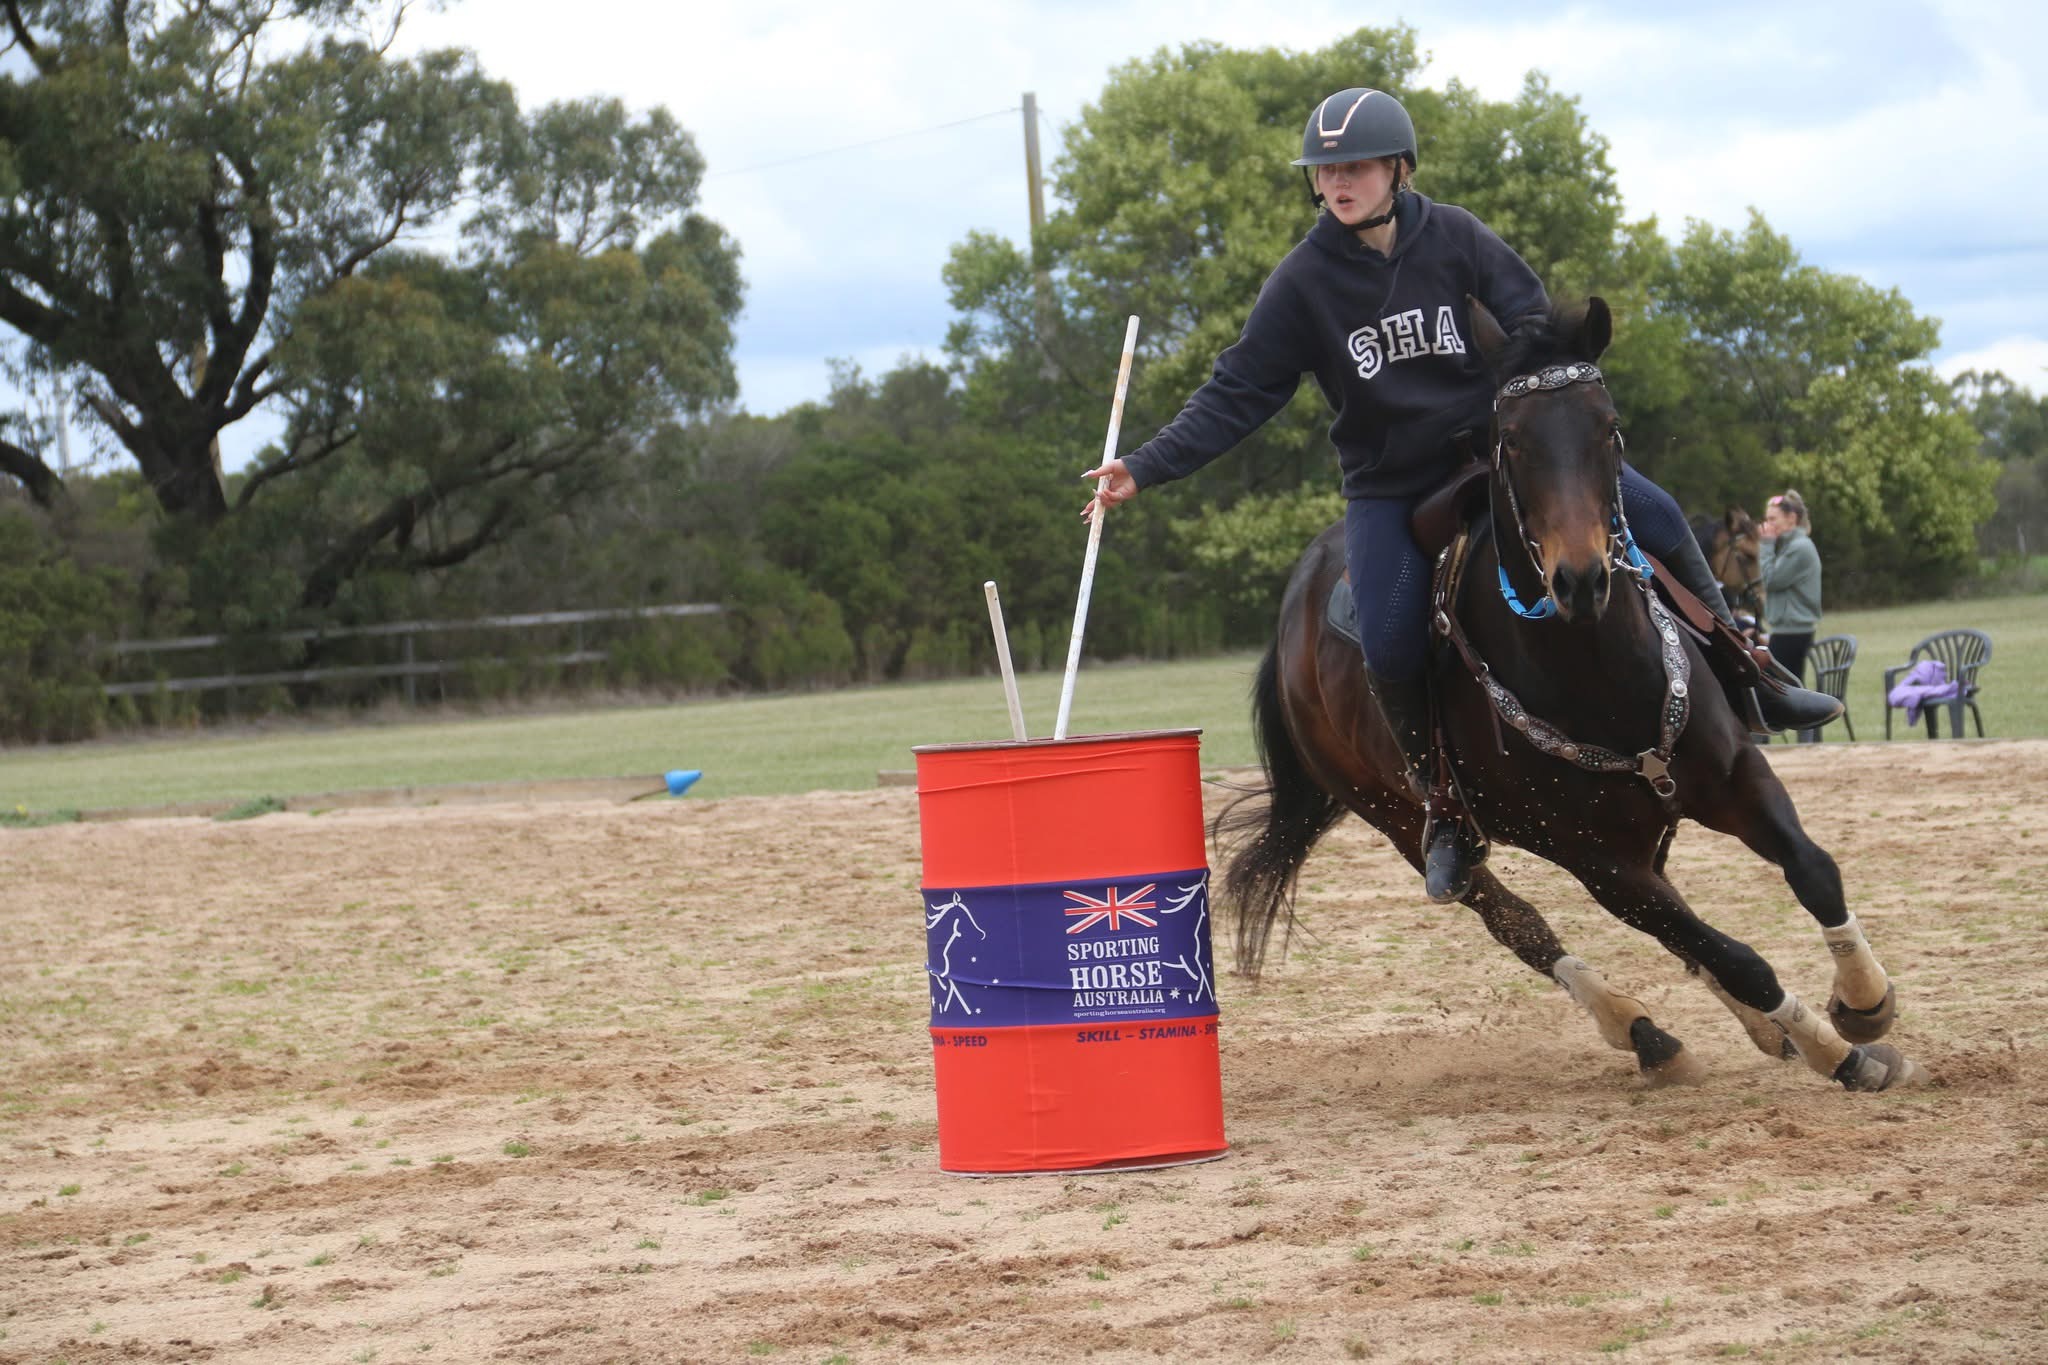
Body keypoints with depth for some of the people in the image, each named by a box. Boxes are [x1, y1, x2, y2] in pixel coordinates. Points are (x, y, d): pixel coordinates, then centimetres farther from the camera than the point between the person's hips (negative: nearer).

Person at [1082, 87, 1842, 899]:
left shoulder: (1457, 239, -6)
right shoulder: (1303, 282, -9)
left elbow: (1533, 327, -1)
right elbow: (1238, 394, -8)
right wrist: (1146, 468, -18)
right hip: (1391, 488, -1)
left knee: (1654, 519, -12)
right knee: (1390, 650, -20)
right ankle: (1452, 811, 2)